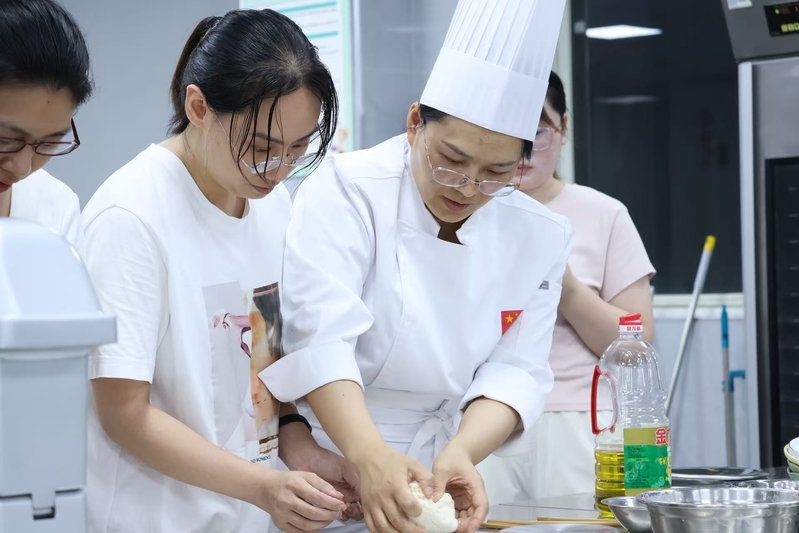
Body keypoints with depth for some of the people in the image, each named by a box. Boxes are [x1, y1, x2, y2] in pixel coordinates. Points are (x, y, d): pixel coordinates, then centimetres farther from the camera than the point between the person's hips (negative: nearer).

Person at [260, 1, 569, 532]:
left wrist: (461, 452, -24)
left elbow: (514, 370, -4)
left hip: (427, 479, 3)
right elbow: (322, 338, -24)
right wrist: (371, 456, -39)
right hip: (322, 463, -3)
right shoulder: (347, 190, -13)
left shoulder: (538, 236, 1)